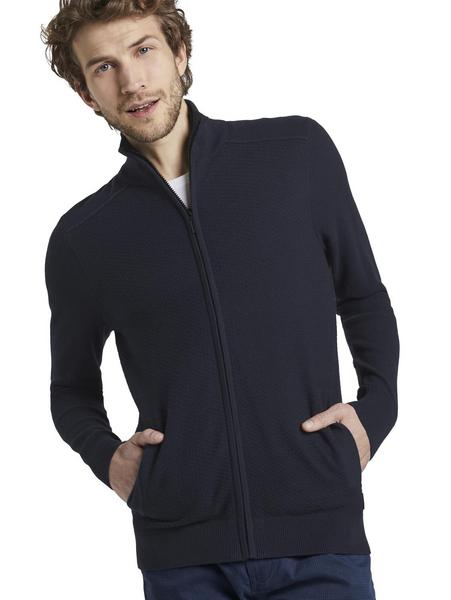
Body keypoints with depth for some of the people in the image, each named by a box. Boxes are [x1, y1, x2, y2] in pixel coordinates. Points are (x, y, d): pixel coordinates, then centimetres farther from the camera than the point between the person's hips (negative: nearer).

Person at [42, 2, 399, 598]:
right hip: (182, 551, 1)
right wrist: (107, 455, -1)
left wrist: (376, 410, 1)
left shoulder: (299, 152, 4)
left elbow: (363, 298, 15)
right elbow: (72, 388, 18)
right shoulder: (81, 240, 5)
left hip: (320, 532, 0)